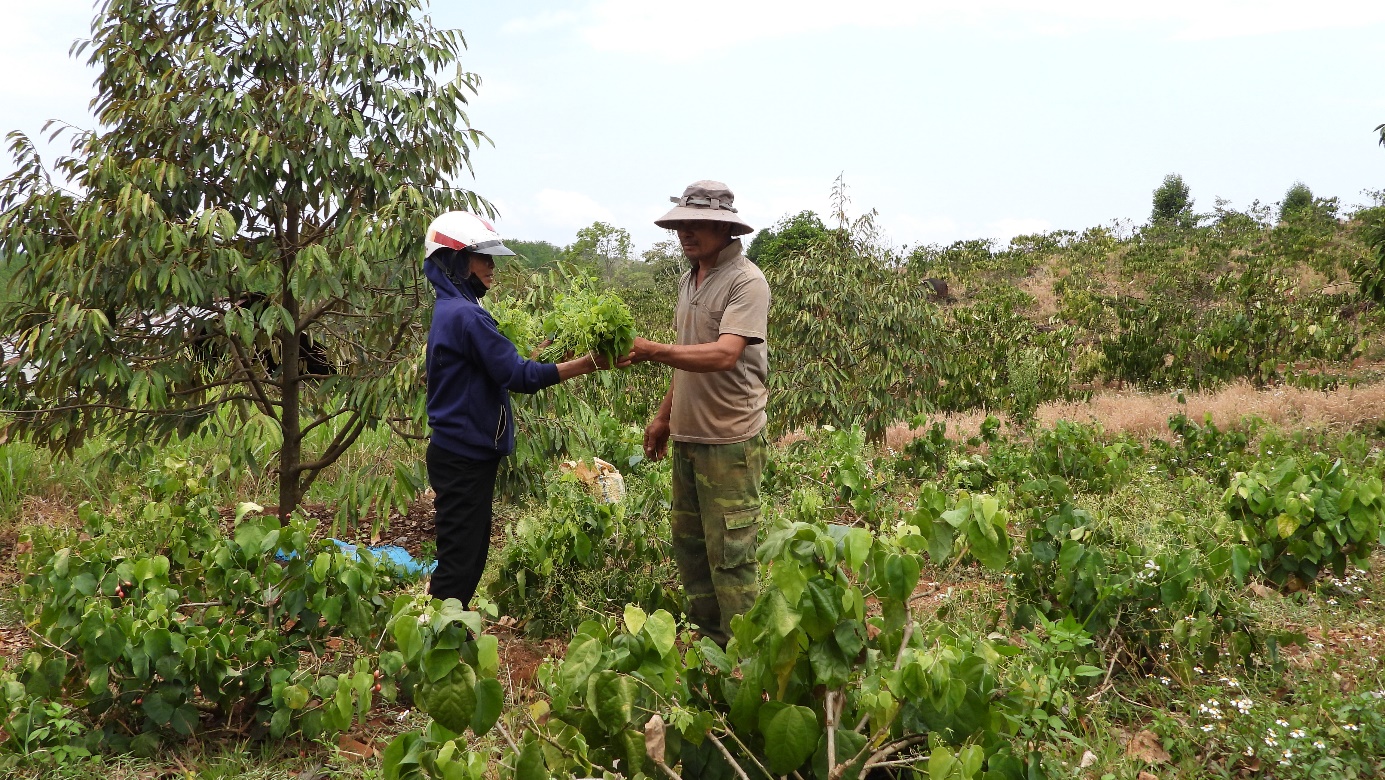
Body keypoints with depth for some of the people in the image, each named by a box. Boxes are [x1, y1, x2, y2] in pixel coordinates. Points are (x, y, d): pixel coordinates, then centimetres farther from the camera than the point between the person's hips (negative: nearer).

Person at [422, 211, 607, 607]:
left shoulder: (451, 310, 12)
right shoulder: (465, 315, -19)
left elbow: (499, 368, 17)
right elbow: (518, 376, -21)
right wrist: (587, 364, -21)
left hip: (462, 453, 10)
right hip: (464, 458, -10)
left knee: (469, 553, 16)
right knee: (460, 559, -3)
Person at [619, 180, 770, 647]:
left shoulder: (746, 282, -14)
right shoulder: (690, 280, 13)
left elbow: (723, 355, -27)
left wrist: (651, 351, -34)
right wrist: (664, 415, 21)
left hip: (730, 440, -9)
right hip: (688, 436, 9)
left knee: (730, 556, -4)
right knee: (689, 547, 14)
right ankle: (708, 645, 27)